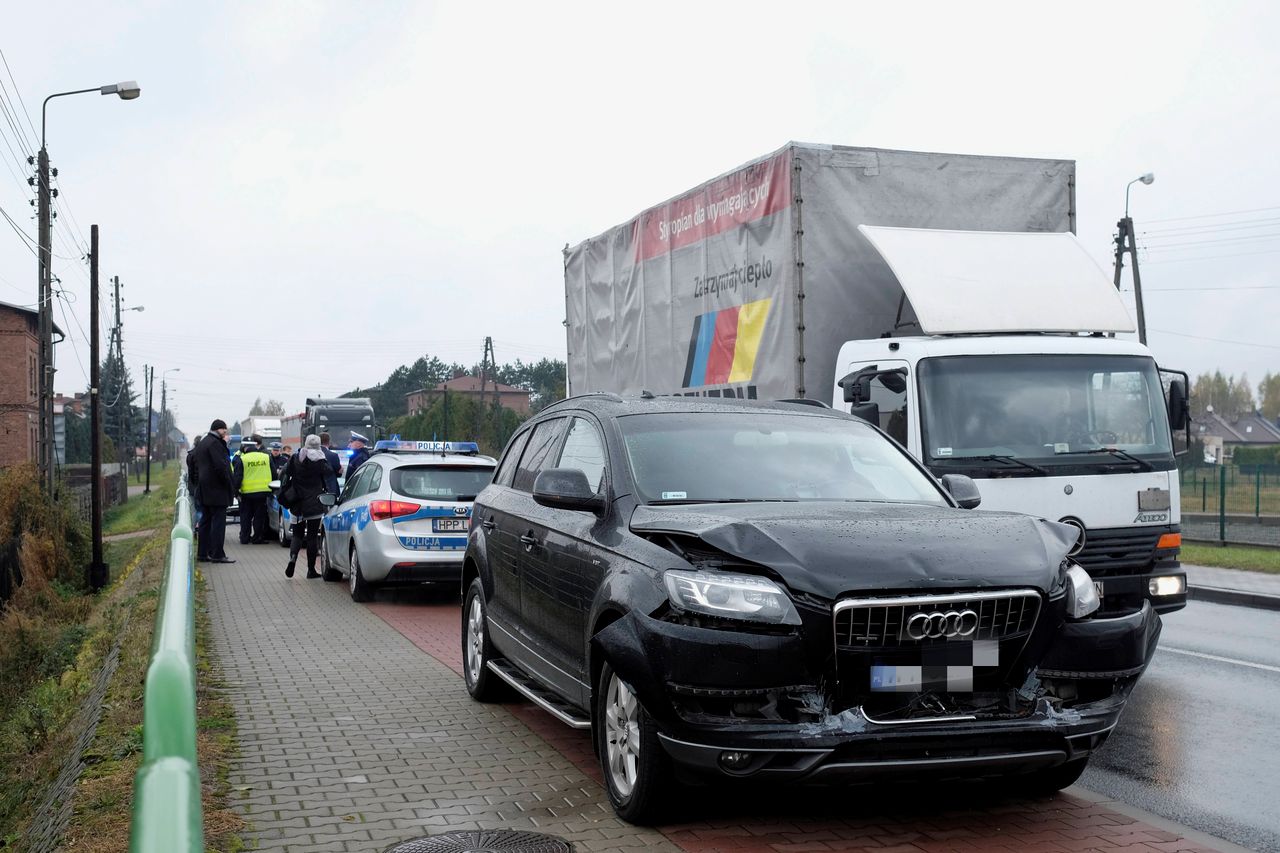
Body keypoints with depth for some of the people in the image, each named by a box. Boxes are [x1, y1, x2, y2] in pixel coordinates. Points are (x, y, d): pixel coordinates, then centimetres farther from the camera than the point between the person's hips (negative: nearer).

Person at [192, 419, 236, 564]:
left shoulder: (201, 443, 18)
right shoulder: (215, 443, -15)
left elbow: (196, 467, 20)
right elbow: (220, 466, -20)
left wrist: (199, 483, 19)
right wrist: (230, 485, -14)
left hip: (204, 490, 10)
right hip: (216, 490, -10)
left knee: (206, 521, 12)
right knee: (218, 521, -8)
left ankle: (202, 553, 14)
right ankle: (217, 554, -8)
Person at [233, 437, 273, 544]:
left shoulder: (241, 459, -7)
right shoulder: (267, 457, 1)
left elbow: (237, 477, -8)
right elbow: (274, 475, 8)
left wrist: (236, 490, -1)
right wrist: (272, 489, 19)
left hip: (247, 492, -1)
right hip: (263, 492, 1)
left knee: (245, 516, 11)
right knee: (259, 515, 8)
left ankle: (244, 538, 12)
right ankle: (257, 538, 7)